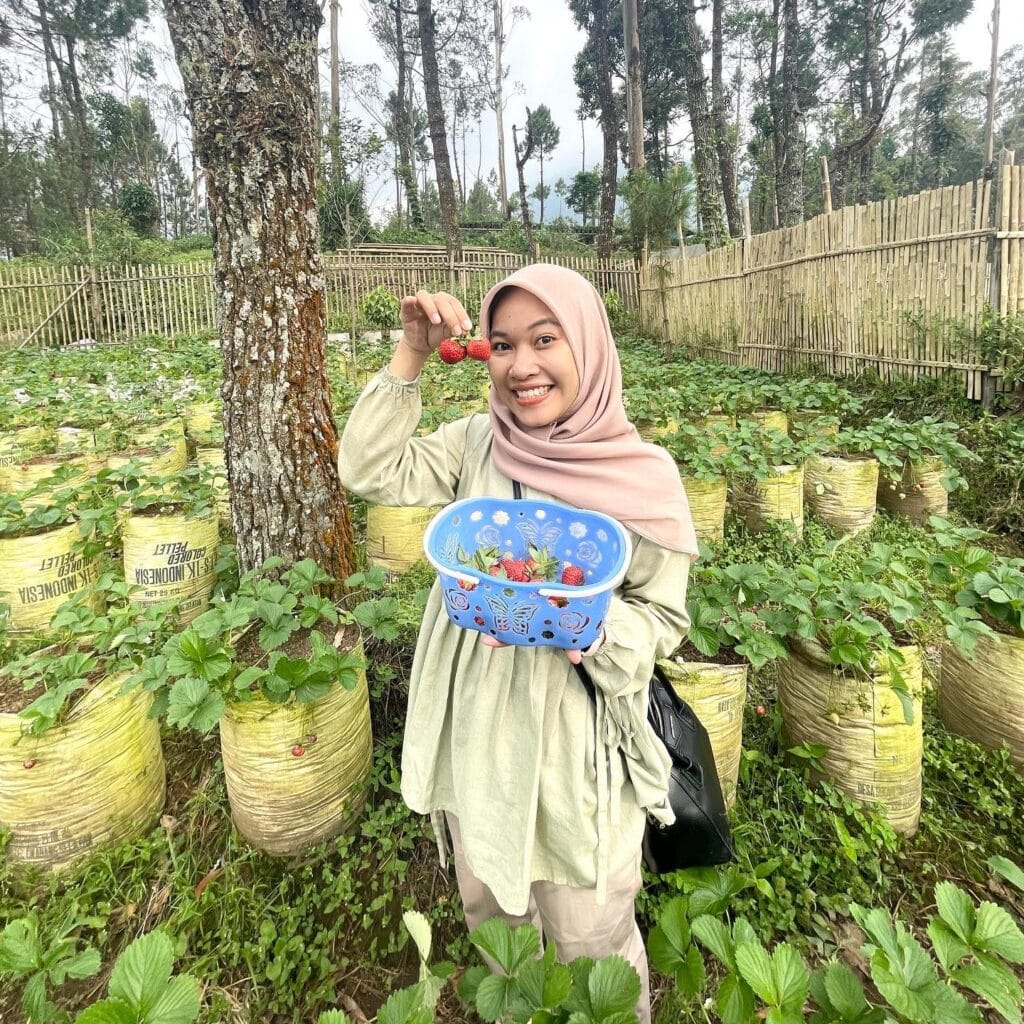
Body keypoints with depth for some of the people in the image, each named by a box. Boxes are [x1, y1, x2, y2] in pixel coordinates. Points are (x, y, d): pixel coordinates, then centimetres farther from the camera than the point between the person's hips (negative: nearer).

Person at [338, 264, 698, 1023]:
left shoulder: (644, 476, -15)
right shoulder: (478, 443, -4)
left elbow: (664, 618, -9)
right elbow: (370, 471, -7)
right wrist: (410, 358, -14)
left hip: (577, 740, -4)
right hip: (476, 728, 4)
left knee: (591, 941, 16)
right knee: (489, 910, 28)